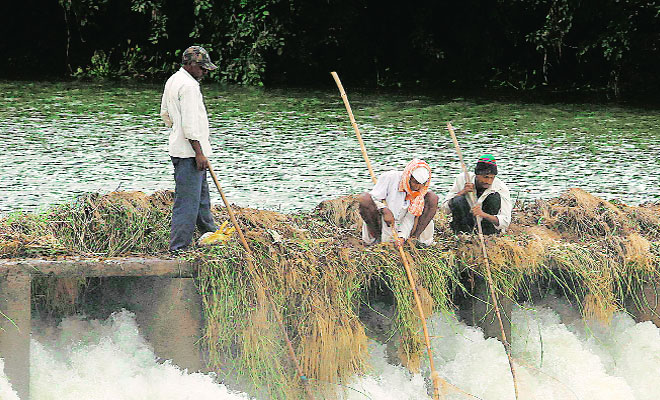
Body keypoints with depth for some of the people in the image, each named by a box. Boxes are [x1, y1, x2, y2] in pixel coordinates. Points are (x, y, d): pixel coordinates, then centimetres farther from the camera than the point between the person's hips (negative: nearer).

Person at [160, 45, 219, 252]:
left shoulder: (172, 81, 13)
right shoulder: (189, 86, -20)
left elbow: (165, 113, 24)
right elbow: (190, 123, -24)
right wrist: (199, 152, -22)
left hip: (179, 148, 11)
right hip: (189, 152, -11)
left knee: (201, 192, 23)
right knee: (187, 198, -8)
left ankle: (209, 233, 38)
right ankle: (178, 247, -7)